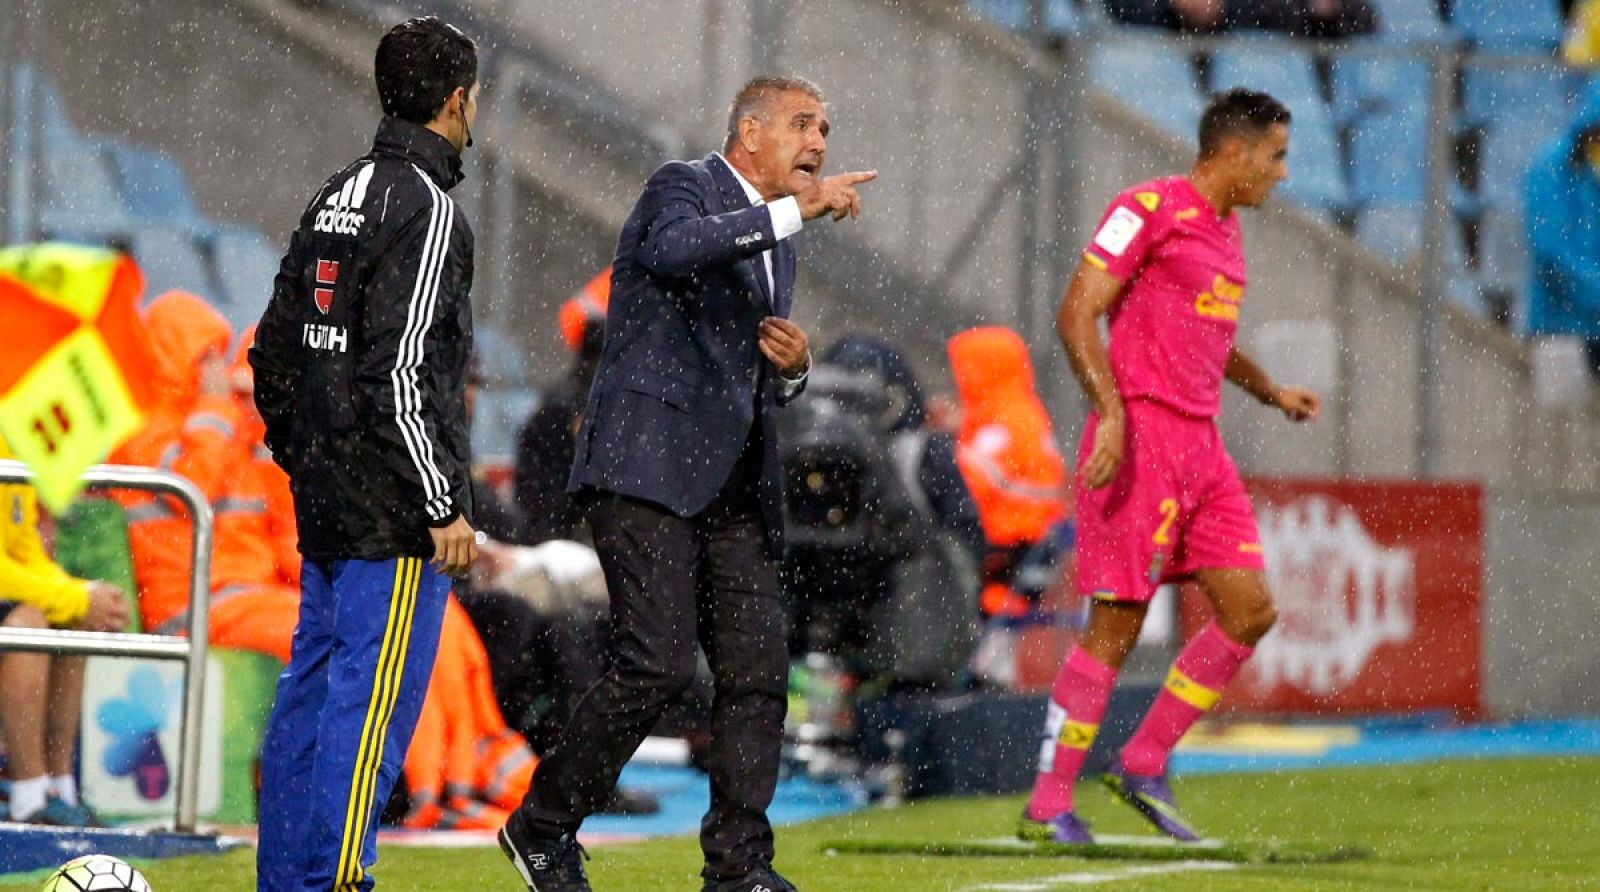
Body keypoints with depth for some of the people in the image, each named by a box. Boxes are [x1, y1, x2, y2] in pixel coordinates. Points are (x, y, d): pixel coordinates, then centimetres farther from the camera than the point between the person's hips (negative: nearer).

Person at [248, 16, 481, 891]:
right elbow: (401, 376, -20)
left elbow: (274, 351, 17)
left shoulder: (335, 197, 13)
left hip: (324, 504, 9)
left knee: (310, 693, 12)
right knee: (372, 704, -6)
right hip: (394, 519, -9)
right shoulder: (427, 211, -14)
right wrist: (446, 506, -16)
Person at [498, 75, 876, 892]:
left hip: (734, 486, 8)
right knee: (656, 663, -16)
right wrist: (796, 209, -29)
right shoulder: (683, 186, -2)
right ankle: (543, 826, 0)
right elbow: (672, 248, -28)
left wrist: (792, 366, 7)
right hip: (649, 467, -8)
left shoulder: (776, 246, 23)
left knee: (757, 672, -1)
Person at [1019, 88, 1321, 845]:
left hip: (1199, 443, 9)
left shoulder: (1224, 228, 19)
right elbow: (1077, 314, -14)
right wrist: (1111, 413, -24)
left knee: (1251, 609, 3)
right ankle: (1048, 805, -1)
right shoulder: (1150, 210, -8)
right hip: (1140, 436, -9)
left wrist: (1272, 392, 25)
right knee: (1116, 626, -8)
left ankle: (1143, 766, 11)